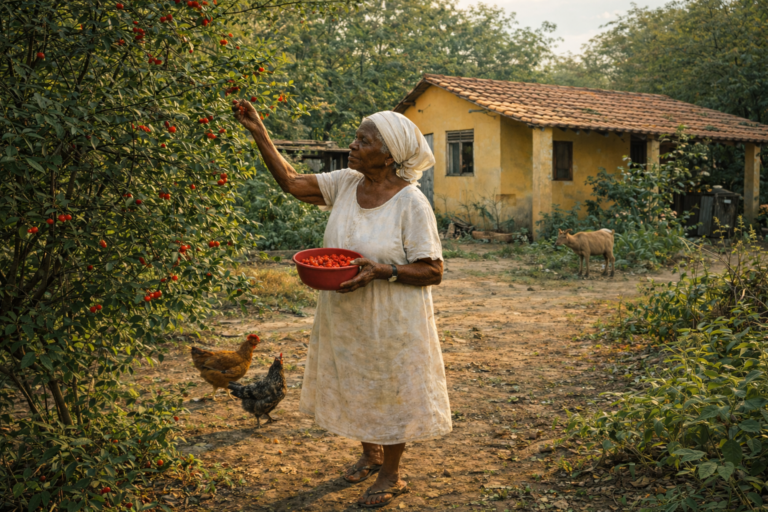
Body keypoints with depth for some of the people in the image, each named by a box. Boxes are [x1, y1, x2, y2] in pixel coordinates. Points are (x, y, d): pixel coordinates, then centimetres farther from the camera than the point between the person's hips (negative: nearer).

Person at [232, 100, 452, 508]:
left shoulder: (412, 203, -20)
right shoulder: (345, 184, -3)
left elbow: (432, 272, -19)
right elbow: (291, 182, -1)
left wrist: (381, 270, -30)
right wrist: (259, 134, -6)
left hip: (391, 320, -6)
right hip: (346, 316, 6)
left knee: (391, 390, 9)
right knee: (356, 385, 21)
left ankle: (391, 475, 30)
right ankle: (370, 454, 46)